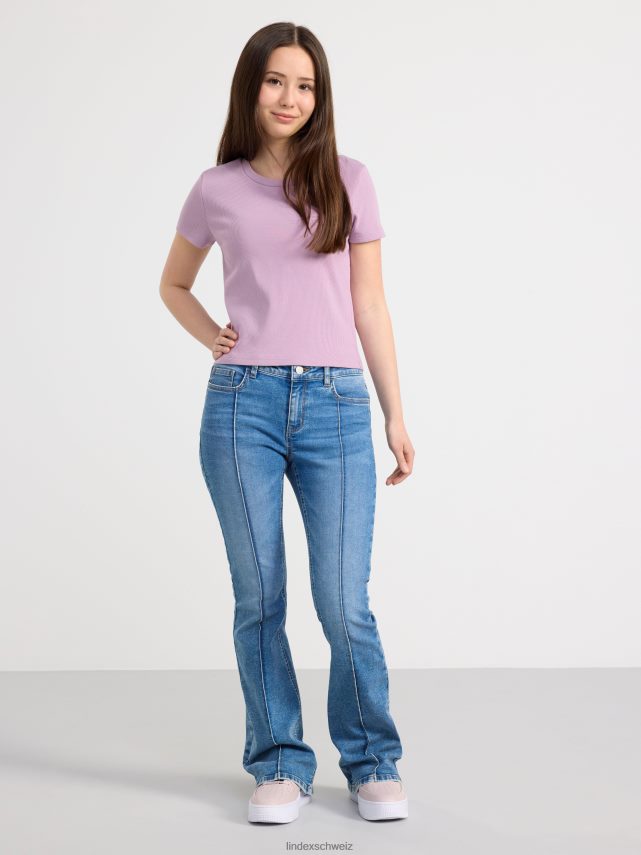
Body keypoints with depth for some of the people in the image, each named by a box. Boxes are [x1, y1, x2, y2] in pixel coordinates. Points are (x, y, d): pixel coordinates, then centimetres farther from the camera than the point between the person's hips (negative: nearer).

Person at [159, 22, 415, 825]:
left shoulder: (349, 181, 8)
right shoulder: (217, 189, 8)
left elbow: (369, 305, 9)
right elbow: (173, 284, 23)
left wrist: (396, 415, 6)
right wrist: (213, 337, 4)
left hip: (335, 405, 0)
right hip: (242, 403, 1)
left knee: (344, 603, -2)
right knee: (259, 599, 5)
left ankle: (373, 764, 17)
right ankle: (280, 765, 19)